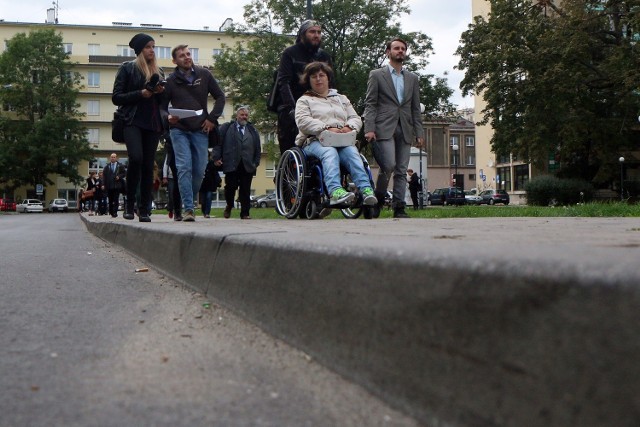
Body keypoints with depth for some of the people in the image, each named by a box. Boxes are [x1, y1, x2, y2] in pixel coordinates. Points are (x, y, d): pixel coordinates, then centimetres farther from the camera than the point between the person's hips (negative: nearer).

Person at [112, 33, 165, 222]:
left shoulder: (159, 72, 19)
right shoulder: (127, 68, 7)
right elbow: (116, 97, 0)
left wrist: (161, 92, 0)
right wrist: (140, 93, -11)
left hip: (153, 123, 4)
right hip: (133, 121, -4)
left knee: (148, 165, -1)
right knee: (136, 158, -23)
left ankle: (144, 210, 3)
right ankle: (129, 203, -8)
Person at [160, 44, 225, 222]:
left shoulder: (204, 75, 6)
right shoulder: (171, 81, 2)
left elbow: (220, 97, 12)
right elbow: (162, 106, 7)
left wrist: (212, 118, 2)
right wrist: (168, 117, -15)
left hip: (200, 130, 2)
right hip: (179, 130, -2)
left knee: (199, 170, 2)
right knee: (184, 168, -13)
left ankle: (190, 203, 19)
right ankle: (188, 209, -13)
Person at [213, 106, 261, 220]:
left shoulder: (253, 131, 21)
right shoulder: (226, 128, 11)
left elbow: (257, 148, 18)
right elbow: (218, 143, 4)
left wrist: (256, 162, 8)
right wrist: (217, 158, -5)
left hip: (247, 166, 2)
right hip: (231, 164, -2)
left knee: (245, 190, 0)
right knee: (230, 187, -2)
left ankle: (245, 213, 3)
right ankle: (229, 206, 24)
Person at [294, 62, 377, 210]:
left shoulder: (342, 98, 31)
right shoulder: (304, 100, 18)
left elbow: (356, 118, 20)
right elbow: (303, 121, -2)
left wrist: (349, 127, -6)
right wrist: (327, 128, -16)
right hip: (314, 141, -3)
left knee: (352, 152, -33)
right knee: (329, 152, -38)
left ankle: (366, 190, -50)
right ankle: (335, 191, -59)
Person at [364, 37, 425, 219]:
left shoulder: (412, 78, 20)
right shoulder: (376, 75, 8)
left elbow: (416, 108, 17)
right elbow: (370, 104, 1)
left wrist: (419, 133, 8)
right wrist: (369, 128, -11)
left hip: (405, 130, 4)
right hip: (384, 128, -4)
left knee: (401, 171, 0)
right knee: (388, 166, -17)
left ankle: (399, 208, 1)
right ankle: (377, 199, 3)